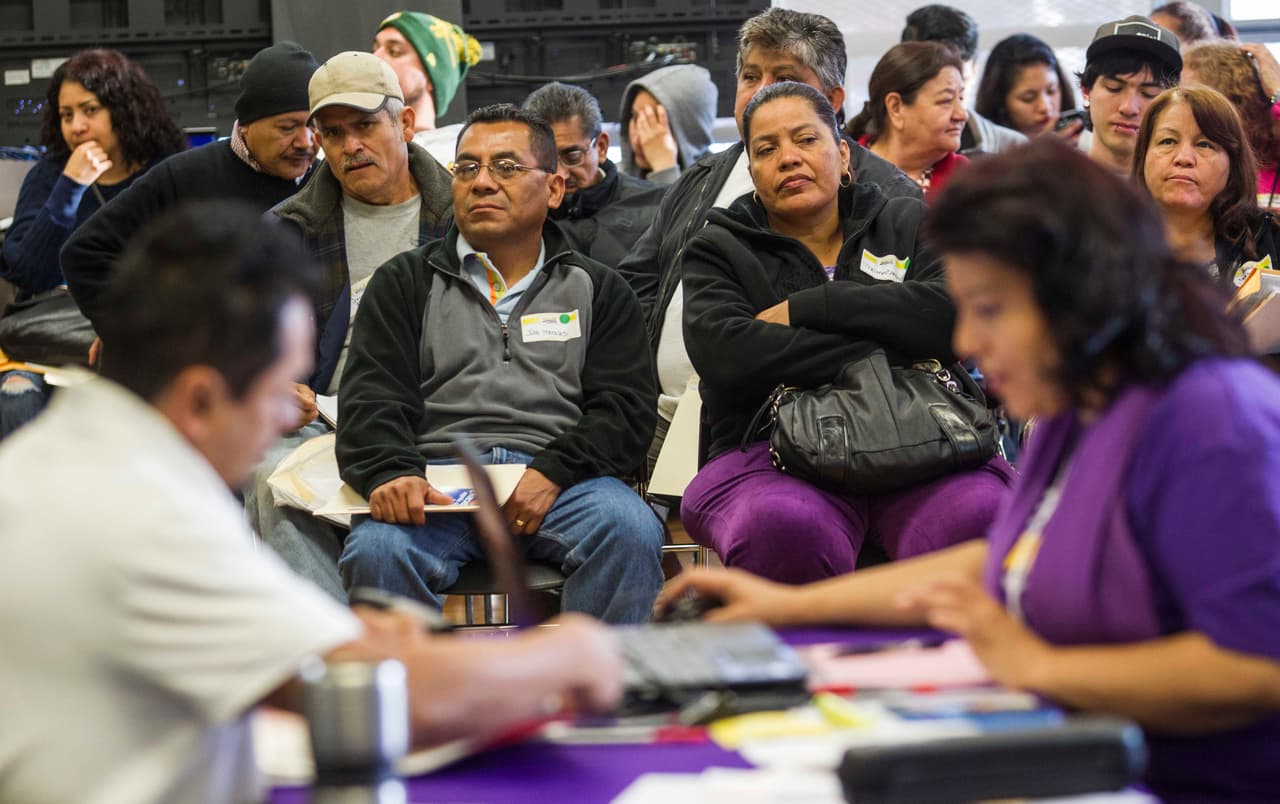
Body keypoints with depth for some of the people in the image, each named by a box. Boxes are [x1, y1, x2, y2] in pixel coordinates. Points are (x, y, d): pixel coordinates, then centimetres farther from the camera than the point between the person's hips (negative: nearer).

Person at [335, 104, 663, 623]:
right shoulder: (405, 283, 22)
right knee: (376, 549, -34)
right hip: (434, 481, 0)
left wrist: (553, 473, -11)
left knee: (630, 532, -33)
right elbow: (371, 400, 7)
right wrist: (389, 473, -16)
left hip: (561, 481, 1)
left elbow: (625, 408, 9)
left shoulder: (597, 290, 23)